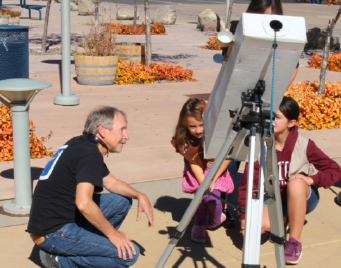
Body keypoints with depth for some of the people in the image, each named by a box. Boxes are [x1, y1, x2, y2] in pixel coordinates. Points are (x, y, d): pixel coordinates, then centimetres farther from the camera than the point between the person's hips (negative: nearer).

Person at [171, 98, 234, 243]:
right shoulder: (184, 140, -21)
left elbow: (226, 159, -16)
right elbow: (194, 164, -16)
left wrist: (212, 180, -21)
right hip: (198, 173, 1)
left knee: (212, 196, -20)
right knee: (202, 194, -24)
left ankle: (215, 221, 13)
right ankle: (200, 226, 1)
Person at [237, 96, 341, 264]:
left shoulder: (304, 145, -16)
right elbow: (247, 182, -10)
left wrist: (311, 179, -27)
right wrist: (244, 216, -18)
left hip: (302, 199, -2)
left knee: (295, 184, -36)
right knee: (259, 224, -30)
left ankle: (295, 242, -22)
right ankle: (285, 221, 8)